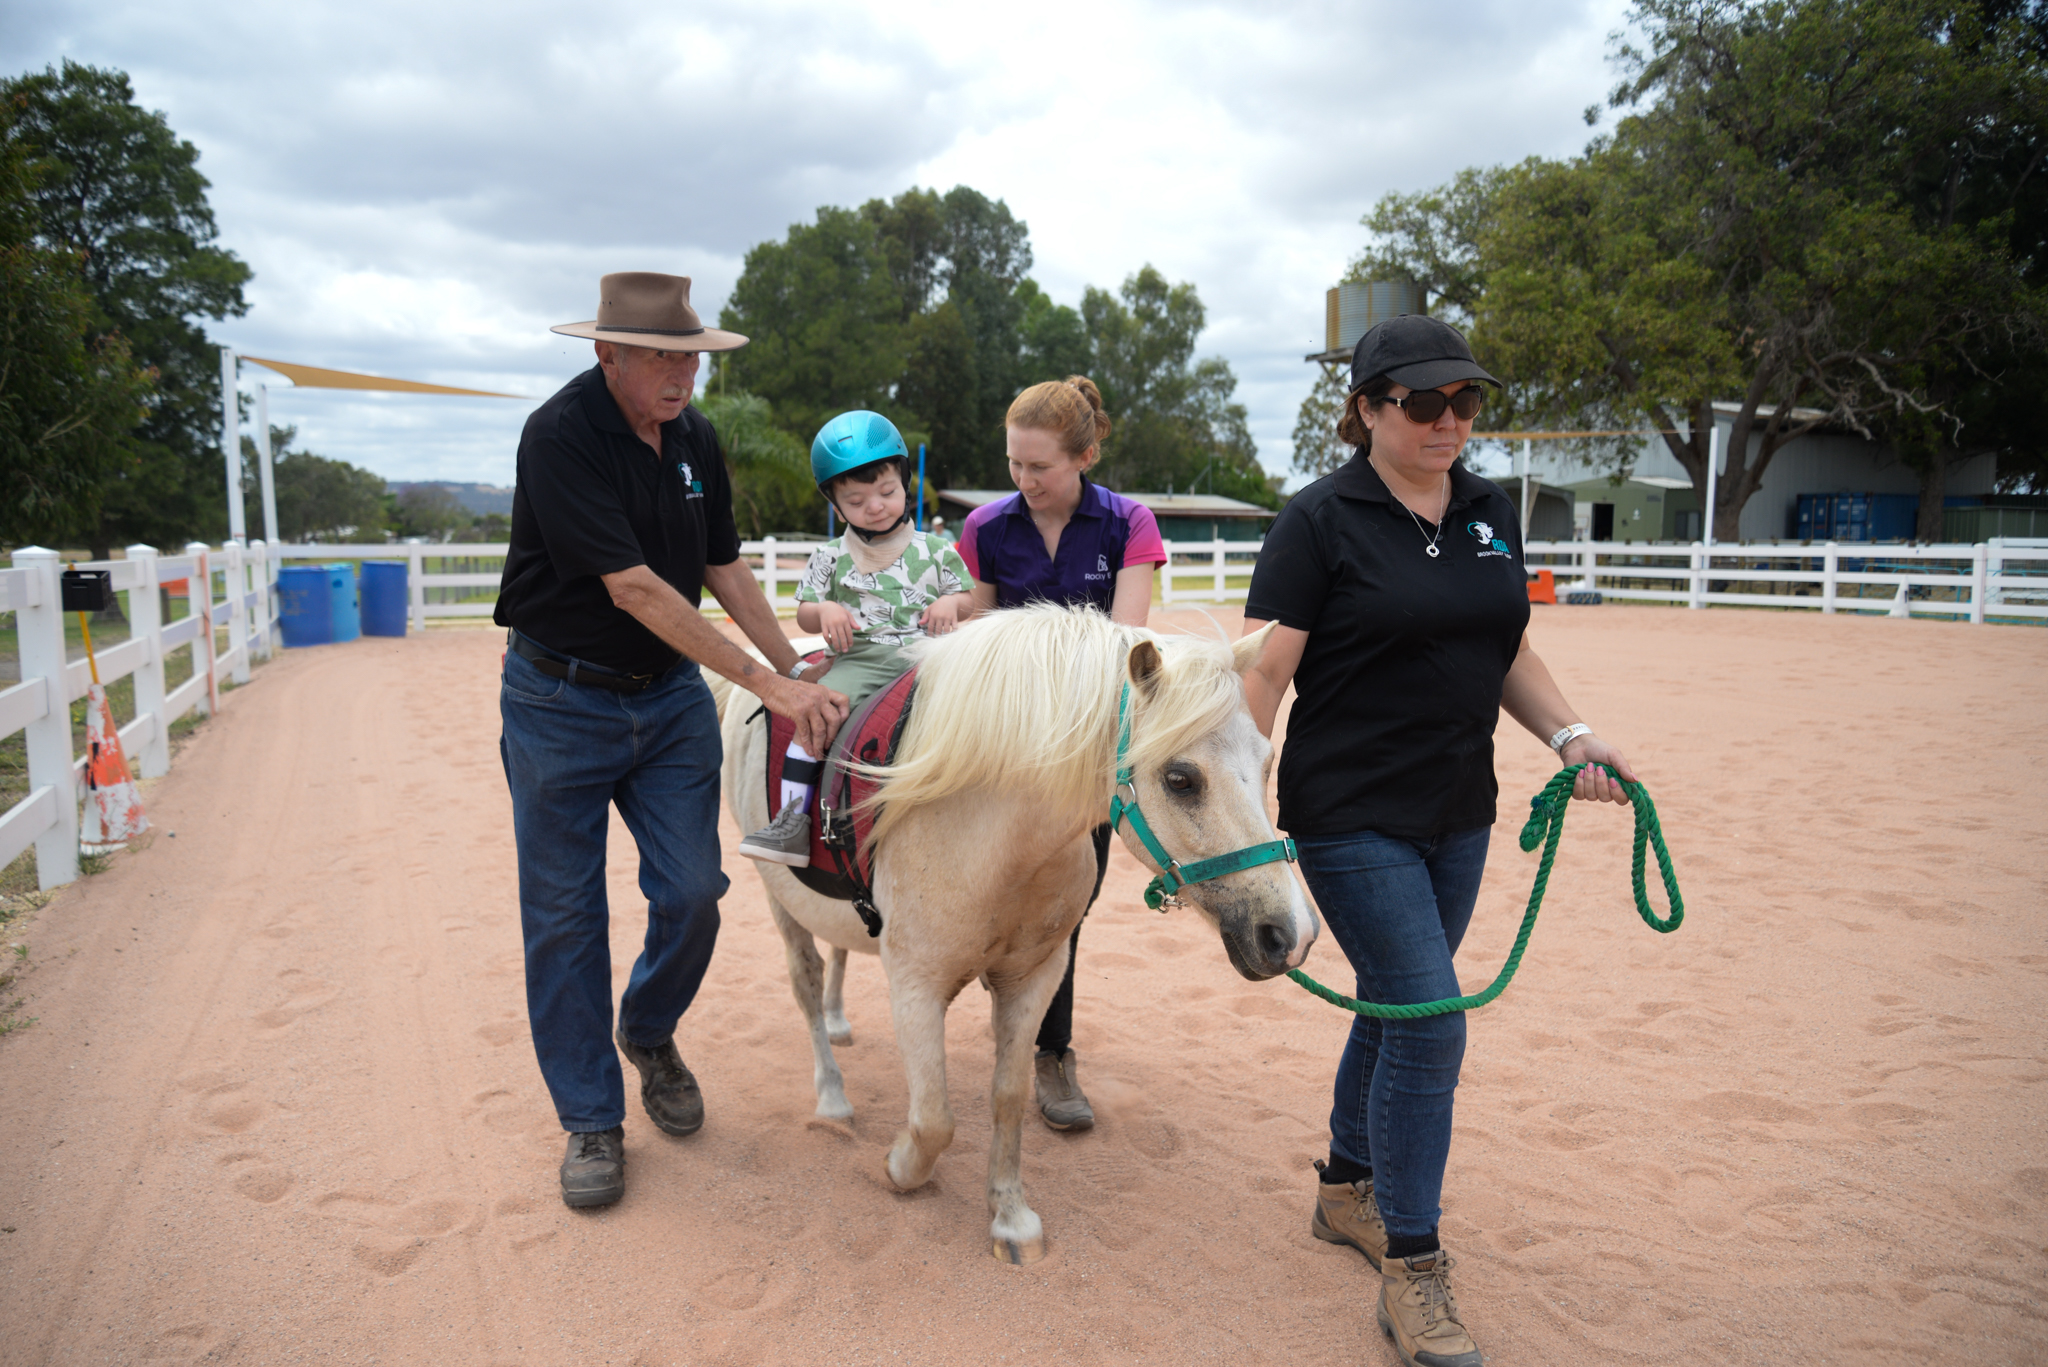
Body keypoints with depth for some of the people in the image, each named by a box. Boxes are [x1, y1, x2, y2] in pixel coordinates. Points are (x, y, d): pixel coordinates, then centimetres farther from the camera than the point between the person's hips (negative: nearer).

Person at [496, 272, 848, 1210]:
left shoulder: (695, 437, 1)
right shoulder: (560, 435, -20)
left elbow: (723, 569, 10)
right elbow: (633, 587, -27)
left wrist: (800, 674, 3)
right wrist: (766, 684, -28)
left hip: (672, 695, 5)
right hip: (561, 700, -5)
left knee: (692, 892, -1)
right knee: (565, 915, 3)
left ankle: (648, 1032, 30)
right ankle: (591, 1118, 18)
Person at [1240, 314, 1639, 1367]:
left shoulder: (1490, 515, 9)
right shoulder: (1319, 521, -10)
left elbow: (1509, 653, 17)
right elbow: (1266, 673, -14)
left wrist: (1570, 736, 3)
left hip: (1456, 815, 7)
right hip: (1351, 821, -6)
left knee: (1397, 1006, 17)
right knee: (1429, 1018, -9)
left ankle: (1347, 1189, 38)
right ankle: (1412, 1272, 7)